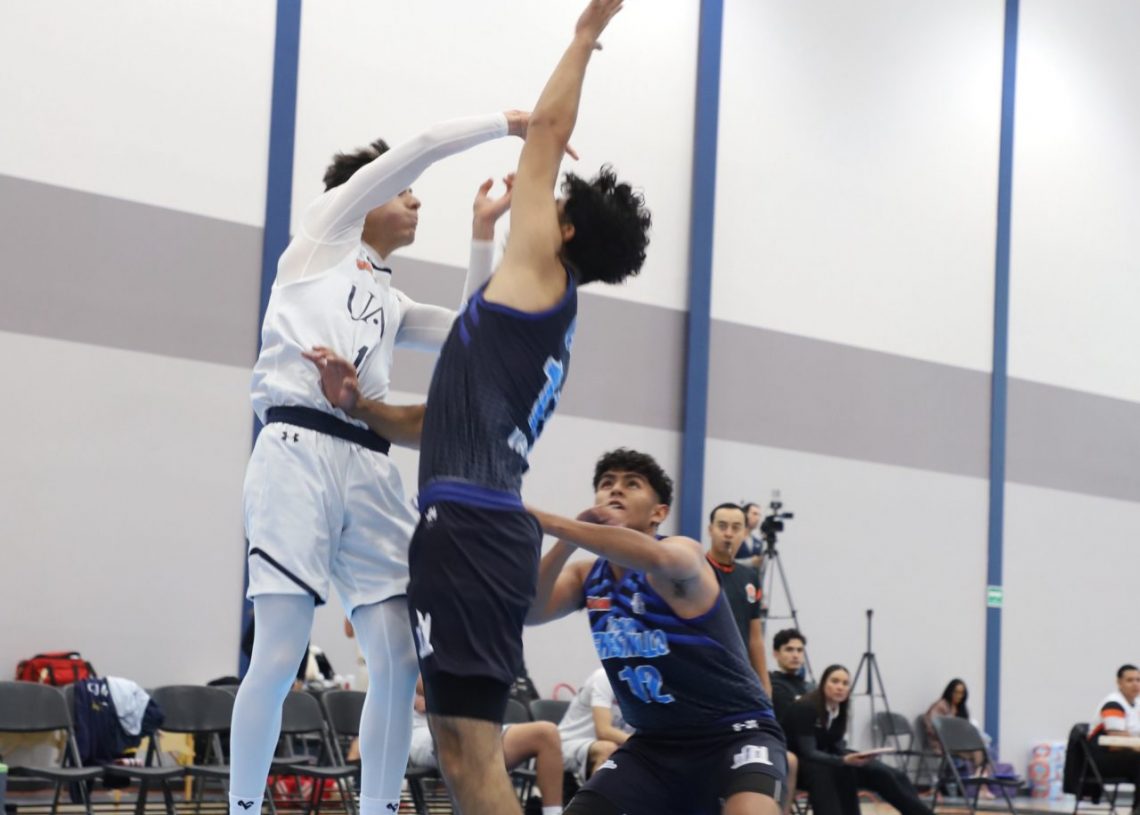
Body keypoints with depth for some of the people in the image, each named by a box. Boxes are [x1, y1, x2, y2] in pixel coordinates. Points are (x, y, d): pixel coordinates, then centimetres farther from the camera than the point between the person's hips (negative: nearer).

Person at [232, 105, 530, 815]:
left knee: (398, 664, -3)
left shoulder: (393, 303, 29)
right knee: (279, 659, -11)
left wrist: (484, 233, 21)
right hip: (299, 454, -7)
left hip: (371, 469, 7)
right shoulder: (323, 237, 13)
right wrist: (505, 125, 13)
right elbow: (421, 147, 8)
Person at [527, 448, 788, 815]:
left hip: (734, 731, -7)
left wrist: (546, 521, -47)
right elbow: (528, 613, -12)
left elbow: (657, 557, -43)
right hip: (655, 742, 7)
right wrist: (565, 542, -23)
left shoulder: (682, 554, -17)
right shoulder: (587, 575, 5)